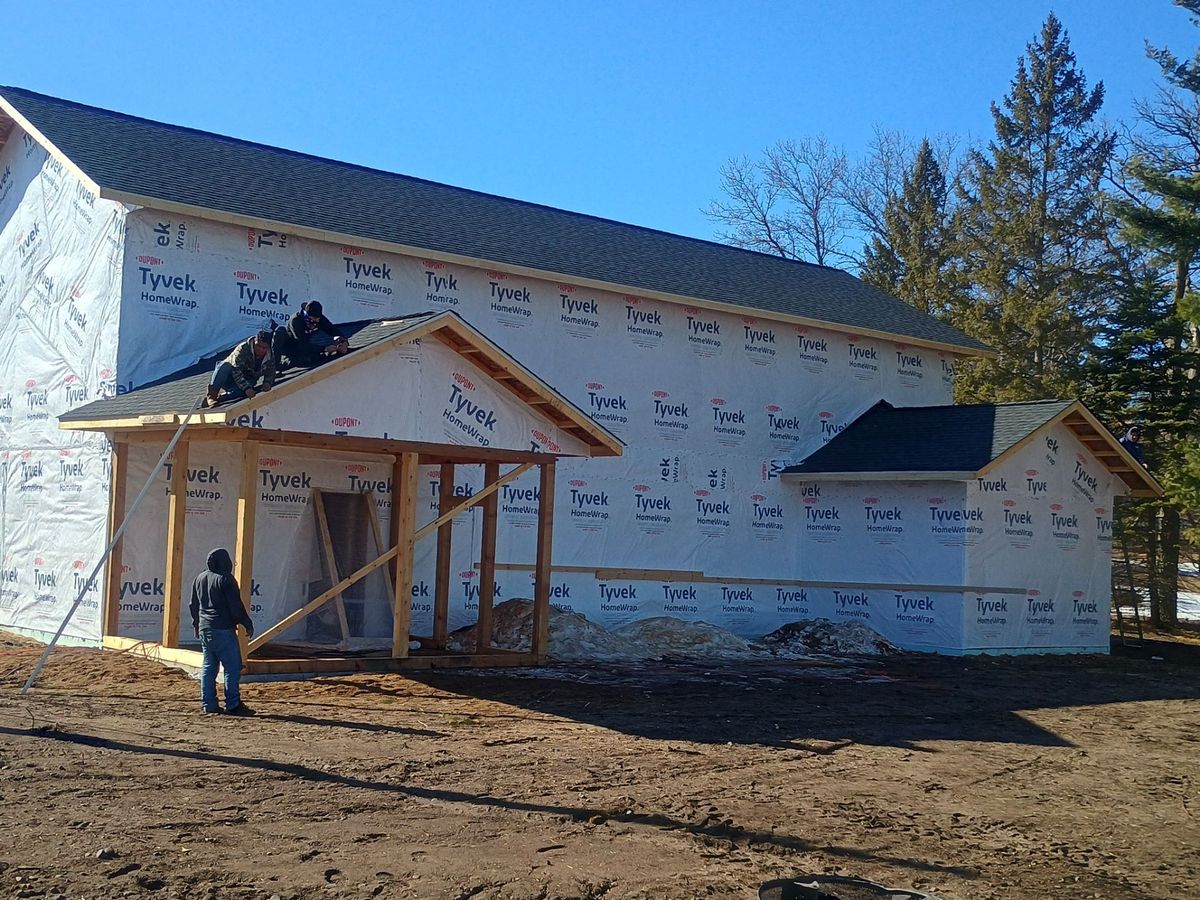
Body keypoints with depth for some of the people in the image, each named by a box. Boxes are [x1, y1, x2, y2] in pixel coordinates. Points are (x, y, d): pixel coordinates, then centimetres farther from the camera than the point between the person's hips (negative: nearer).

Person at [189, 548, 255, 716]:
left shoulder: (200, 578, 13)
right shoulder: (225, 579, -11)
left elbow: (194, 605, 21)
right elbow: (236, 606, -14)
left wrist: (196, 624, 32)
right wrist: (247, 624, -6)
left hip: (204, 629, 8)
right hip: (223, 629, -8)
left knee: (208, 667, 11)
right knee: (233, 666, -5)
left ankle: (208, 705, 10)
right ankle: (233, 705, -7)